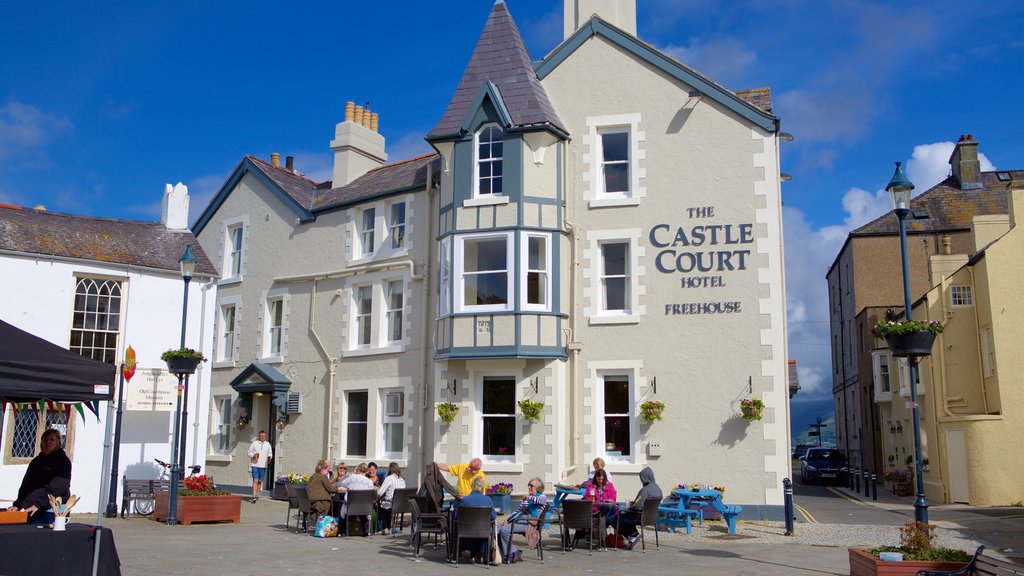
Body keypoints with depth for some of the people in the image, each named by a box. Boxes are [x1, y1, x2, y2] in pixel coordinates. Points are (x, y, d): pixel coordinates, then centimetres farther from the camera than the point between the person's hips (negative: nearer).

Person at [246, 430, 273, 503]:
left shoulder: (267, 444, 10)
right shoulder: (254, 443, 1)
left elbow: (270, 453, 17)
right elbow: (249, 452, 5)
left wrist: (270, 457, -5)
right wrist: (254, 455, -15)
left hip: (263, 466, 3)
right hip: (255, 465, -3)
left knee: (260, 481, 10)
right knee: (255, 480, -11)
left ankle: (257, 495, 23)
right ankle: (254, 497, -15)